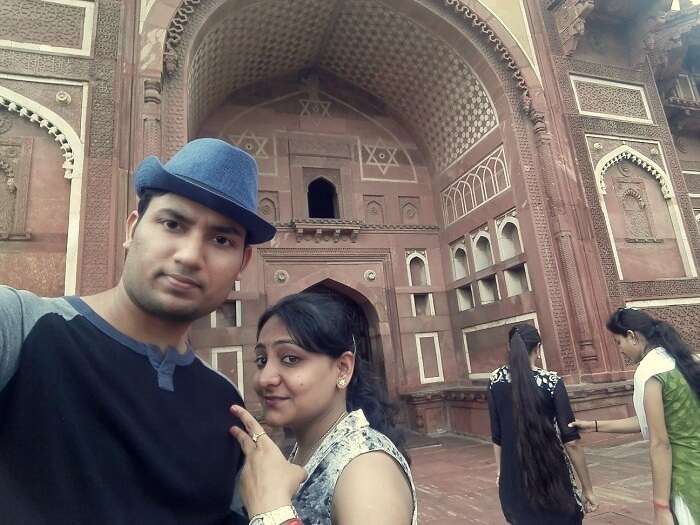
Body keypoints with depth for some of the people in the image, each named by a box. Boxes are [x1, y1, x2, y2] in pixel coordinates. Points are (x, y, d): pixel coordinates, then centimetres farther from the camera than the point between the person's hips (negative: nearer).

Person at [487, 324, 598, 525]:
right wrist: (588, 488, -3)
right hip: (551, 479, -3)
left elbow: (496, 435, 2)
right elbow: (571, 441, -12)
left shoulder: (496, 380, -3)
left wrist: (500, 470, 13)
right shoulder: (551, 382, -12)